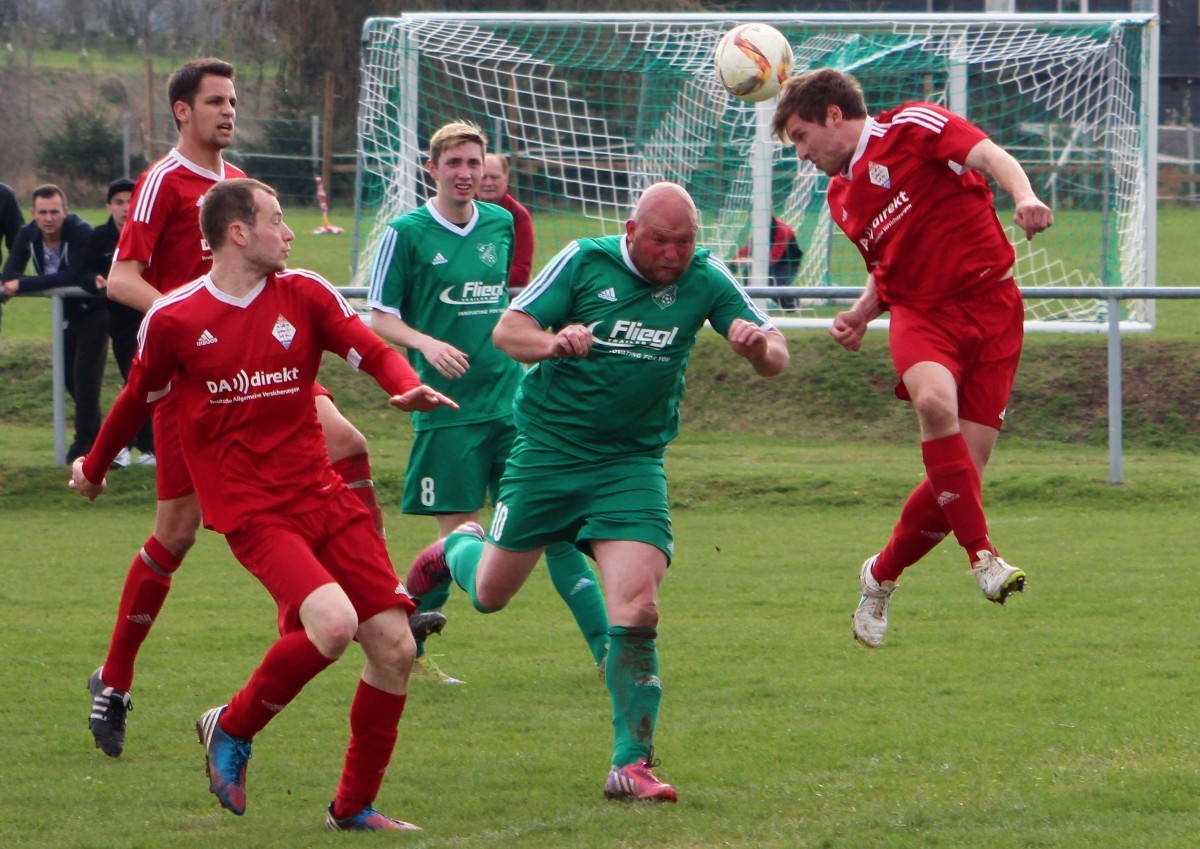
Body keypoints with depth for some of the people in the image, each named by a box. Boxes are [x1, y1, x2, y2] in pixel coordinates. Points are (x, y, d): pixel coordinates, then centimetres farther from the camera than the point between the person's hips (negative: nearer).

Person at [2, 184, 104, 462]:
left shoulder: (81, 232, -27)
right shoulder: (28, 235, -9)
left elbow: (73, 277, -36)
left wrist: (24, 284, -37)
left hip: (92, 310, -7)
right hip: (65, 312, 7)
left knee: (85, 376, -13)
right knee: (70, 378, 11)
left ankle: (85, 442, -9)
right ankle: (96, 435, 26)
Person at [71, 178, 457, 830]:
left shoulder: (304, 294, 5)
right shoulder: (173, 320, -3)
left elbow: (371, 351, 1)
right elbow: (138, 400, 14)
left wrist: (407, 386, -22)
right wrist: (94, 467, 28)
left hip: (322, 495, 5)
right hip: (251, 511, -5)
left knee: (394, 645, -4)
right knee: (332, 620, -28)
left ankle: (354, 806, 11)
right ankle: (231, 729, -3)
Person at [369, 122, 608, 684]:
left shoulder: (502, 224, 10)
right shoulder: (407, 232, -4)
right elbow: (379, 318, -3)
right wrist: (426, 343, -19)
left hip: (512, 401, 4)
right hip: (448, 406, -4)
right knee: (457, 534, -4)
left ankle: (607, 646, -1)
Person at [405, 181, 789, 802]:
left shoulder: (704, 279, -5)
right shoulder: (585, 262, -9)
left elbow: (775, 359, -7)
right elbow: (507, 330, -10)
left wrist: (760, 345, -32)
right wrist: (552, 343, -32)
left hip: (632, 465, 0)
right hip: (547, 451, 0)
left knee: (637, 611, -17)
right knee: (489, 594, 12)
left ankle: (631, 763, -10)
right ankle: (454, 550, 49)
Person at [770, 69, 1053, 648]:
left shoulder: (911, 128, -2)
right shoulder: (842, 197, 18)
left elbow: (989, 155, -17)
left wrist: (1024, 196, -37)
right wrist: (862, 314, 8)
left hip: (991, 307, -4)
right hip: (921, 313, 4)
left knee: (961, 473, -8)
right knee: (934, 401, -33)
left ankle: (882, 576, 17)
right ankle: (982, 555, -30)